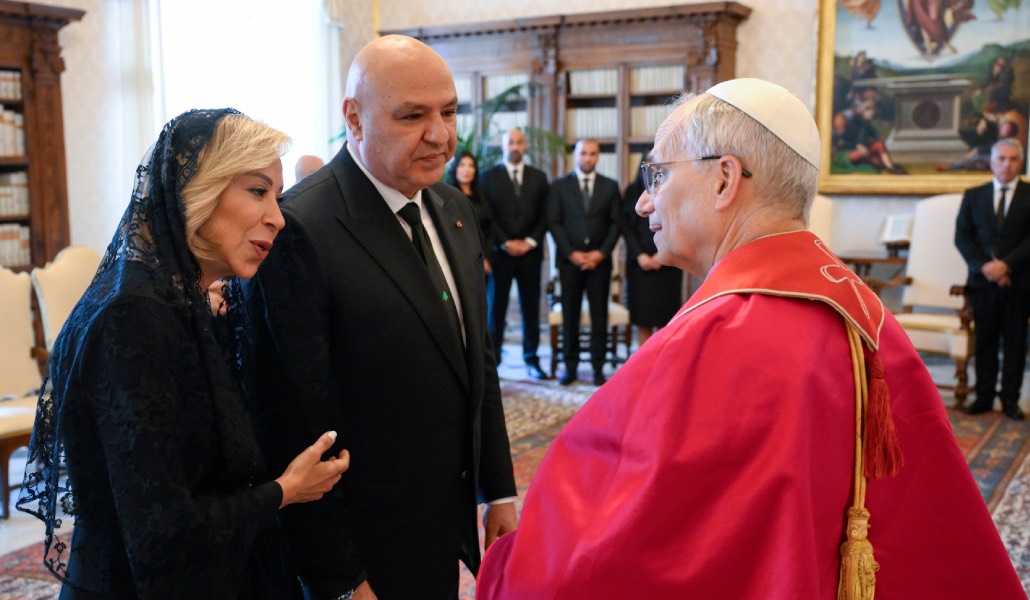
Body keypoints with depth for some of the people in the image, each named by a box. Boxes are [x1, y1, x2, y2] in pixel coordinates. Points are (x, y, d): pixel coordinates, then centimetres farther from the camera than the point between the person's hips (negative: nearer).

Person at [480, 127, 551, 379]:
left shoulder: (538, 177, 11)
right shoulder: (488, 177, 4)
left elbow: (545, 215, 6)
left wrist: (530, 242, -6)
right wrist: (506, 243, -11)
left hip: (530, 252, 2)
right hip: (500, 252, -2)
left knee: (531, 309, 5)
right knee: (495, 308, 2)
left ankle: (531, 359, 12)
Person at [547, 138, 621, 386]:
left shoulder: (610, 186, 9)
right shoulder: (560, 186, 7)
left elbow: (616, 223, 5)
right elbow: (553, 222, 1)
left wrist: (601, 252, -7)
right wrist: (571, 253, -9)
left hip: (599, 260, 1)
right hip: (569, 260, 0)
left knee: (599, 315, 1)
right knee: (570, 315, 2)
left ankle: (597, 367, 8)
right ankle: (570, 366, 9)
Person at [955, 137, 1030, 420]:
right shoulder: (973, 196, 10)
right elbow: (962, 235, 2)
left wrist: (1006, 264, -17)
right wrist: (983, 266, -11)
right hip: (983, 281, 1)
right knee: (985, 341, 6)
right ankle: (984, 397, 12)